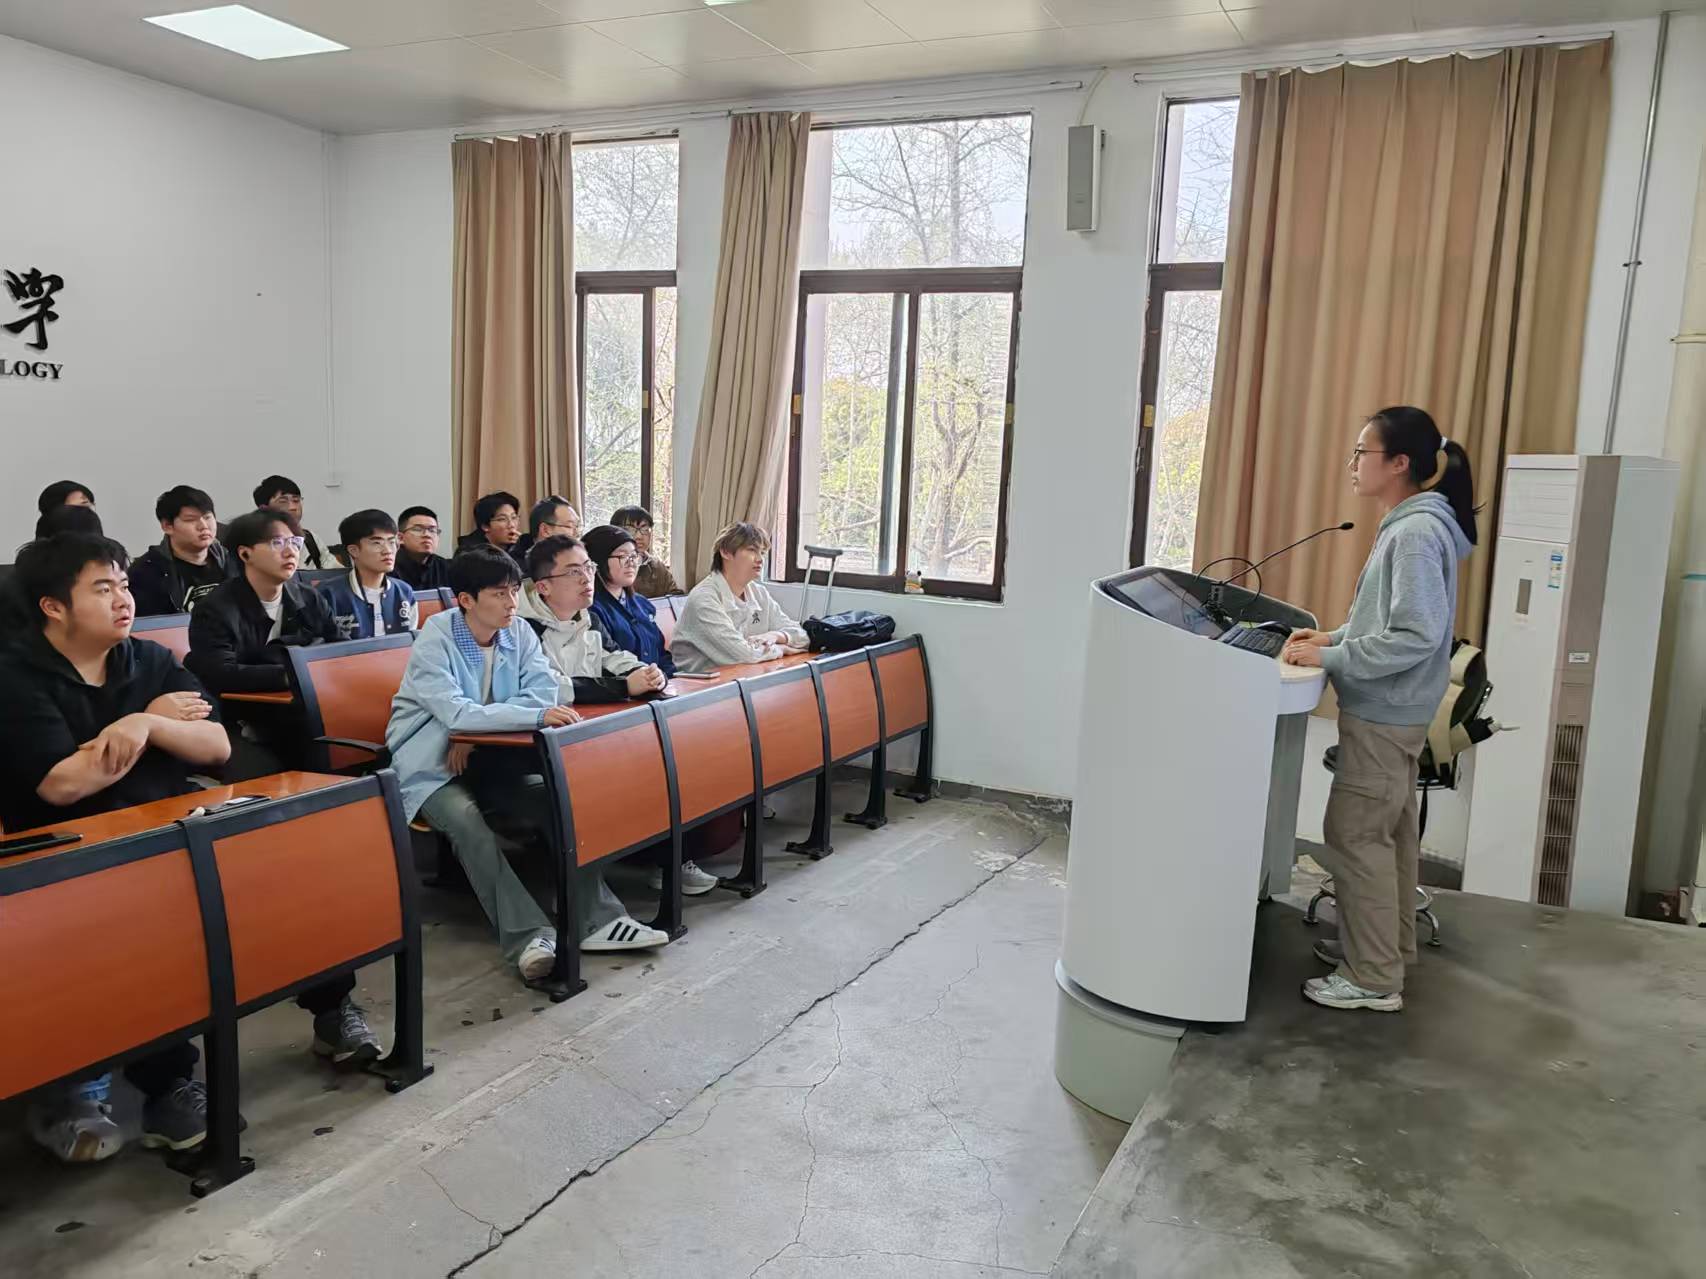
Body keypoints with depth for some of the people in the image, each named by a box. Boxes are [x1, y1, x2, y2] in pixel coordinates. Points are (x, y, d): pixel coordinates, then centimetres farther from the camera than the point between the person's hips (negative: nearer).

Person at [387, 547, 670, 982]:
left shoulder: (518, 631, -2)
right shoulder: (434, 642, -18)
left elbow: (545, 690, -12)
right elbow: (455, 713, -31)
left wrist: (477, 729, -23)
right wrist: (538, 716, -38)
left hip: (486, 757, 5)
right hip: (430, 766, -5)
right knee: (467, 822, -33)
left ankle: (595, 919, -18)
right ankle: (529, 936, -39)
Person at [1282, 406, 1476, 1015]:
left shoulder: (1416, 533, -21)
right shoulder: (1408, 526, 11)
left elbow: (1416, 635, -25)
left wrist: (1329, 659, -21)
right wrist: (1333, 636, 7)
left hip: (1382, 713, -10)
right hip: (1391, 710, 10)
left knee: (1355, 836, -4)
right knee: (1388, 831, 18)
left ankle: (1374, 980, 5)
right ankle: (1385, 946, 31)